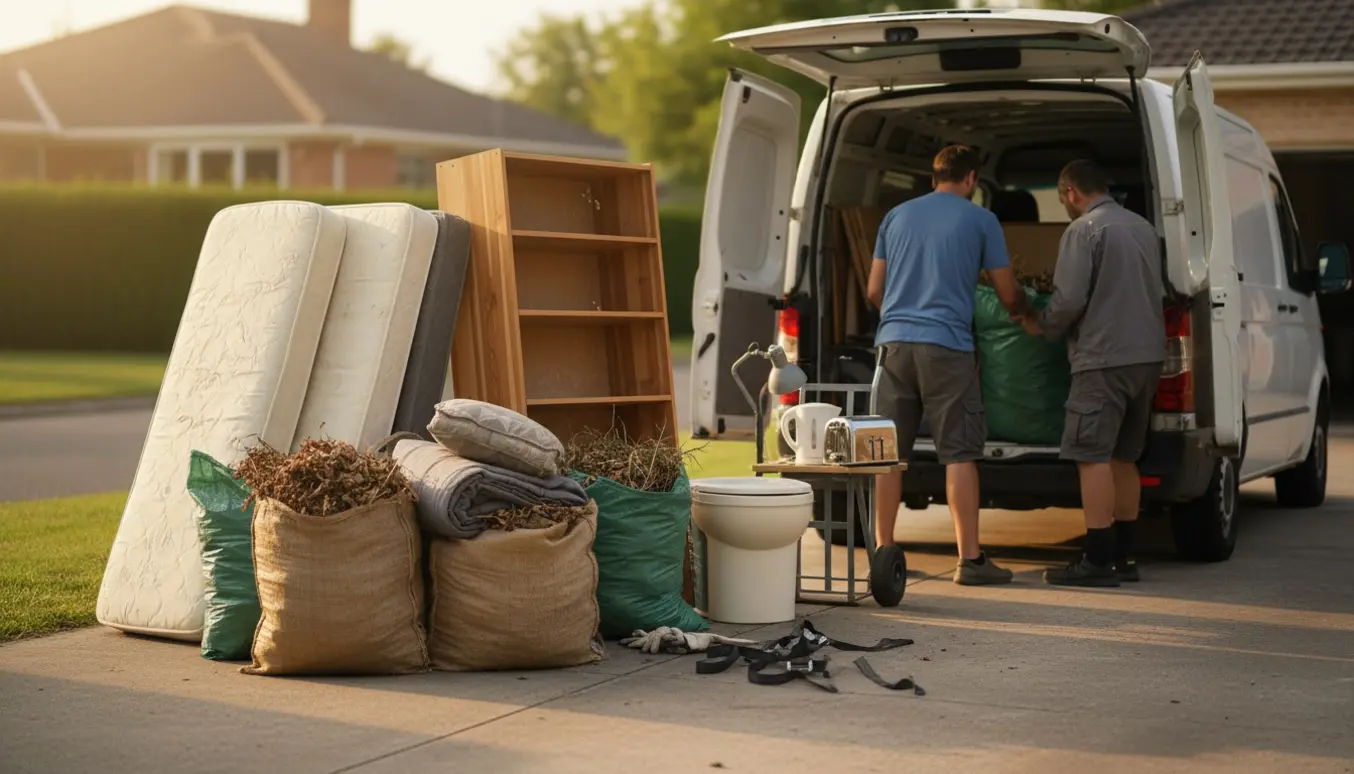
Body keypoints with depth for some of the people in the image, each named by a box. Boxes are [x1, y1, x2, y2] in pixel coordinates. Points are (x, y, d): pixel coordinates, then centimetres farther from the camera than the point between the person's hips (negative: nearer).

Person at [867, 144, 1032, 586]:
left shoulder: (896, 217, 15)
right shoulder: (980, 220, 4)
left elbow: (874, 291, 16)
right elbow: (1008, 295, 8)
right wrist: (1024, 312, 30)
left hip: (894, 341, 4)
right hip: (946, 345, -4)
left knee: (890, 452, 7)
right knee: (959, 453, -2)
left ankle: (883, 552, 10)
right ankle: (970, 559, -3)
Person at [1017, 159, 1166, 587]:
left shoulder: (1084, 230, -10)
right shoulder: (1142, 227, 16)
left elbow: (1070, 299, -16)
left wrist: (1042, 325, 1)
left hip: (1104, 356, -9)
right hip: (1147, 354, 9)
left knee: (1093, 457, -7)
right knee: (1124, 456, 14)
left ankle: (1097, 560, -10)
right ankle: (1122, 557, 17)